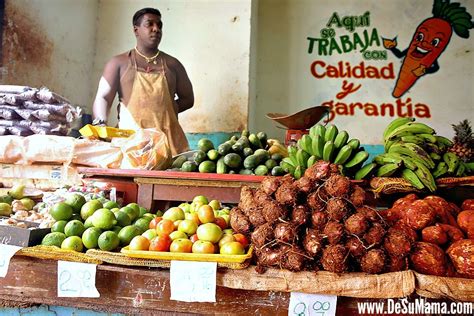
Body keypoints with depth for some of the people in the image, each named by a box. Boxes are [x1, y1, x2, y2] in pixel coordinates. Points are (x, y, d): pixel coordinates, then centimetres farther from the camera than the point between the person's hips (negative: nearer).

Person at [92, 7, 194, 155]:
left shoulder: (172, 64, 16)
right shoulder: (119, 63, 10)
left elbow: (188, 99, 19)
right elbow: (103, 98, 3)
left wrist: (164, 111, 3)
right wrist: (101, 125, -17)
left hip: (168, 137, 2)